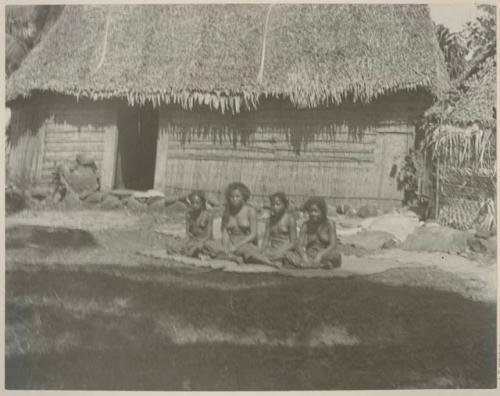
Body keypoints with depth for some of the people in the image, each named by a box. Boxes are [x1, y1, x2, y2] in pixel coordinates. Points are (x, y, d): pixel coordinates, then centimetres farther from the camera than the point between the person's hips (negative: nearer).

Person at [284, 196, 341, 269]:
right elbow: (299, 245, -1)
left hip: (325, 257, -3)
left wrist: (320, 255, -27)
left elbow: (333, 246, -10)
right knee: (289, 255, -25)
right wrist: (304, 255, -24)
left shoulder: (329, 224, 0)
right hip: (309, 256, 3)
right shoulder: (305, 225, 9)